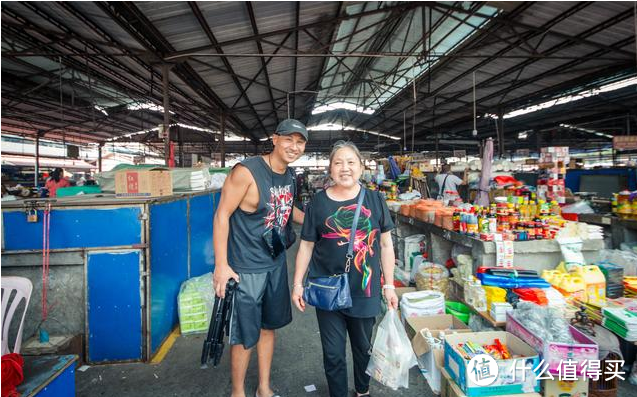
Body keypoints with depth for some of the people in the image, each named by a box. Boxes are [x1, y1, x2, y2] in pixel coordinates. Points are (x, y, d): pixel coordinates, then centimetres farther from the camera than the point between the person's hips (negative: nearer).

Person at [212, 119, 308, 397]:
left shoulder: (289, 175, 3)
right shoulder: (246, 171, -20)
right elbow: (222, 215, -17)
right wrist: (221, 265, -19)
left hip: (276, 264, 7)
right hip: (245, 268, -7)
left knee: (268, 326, 20)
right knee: (244, 335, 7)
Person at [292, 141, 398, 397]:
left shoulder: (375, 200, -3)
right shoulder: (318, 203, -4)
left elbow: (386, 245, 2)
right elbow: (306, 246, 1)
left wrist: (389, 286, 1)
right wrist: (298, 284, -1)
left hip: (365, 290, 1)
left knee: (364, 347, 20)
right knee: (333, 353, 11)